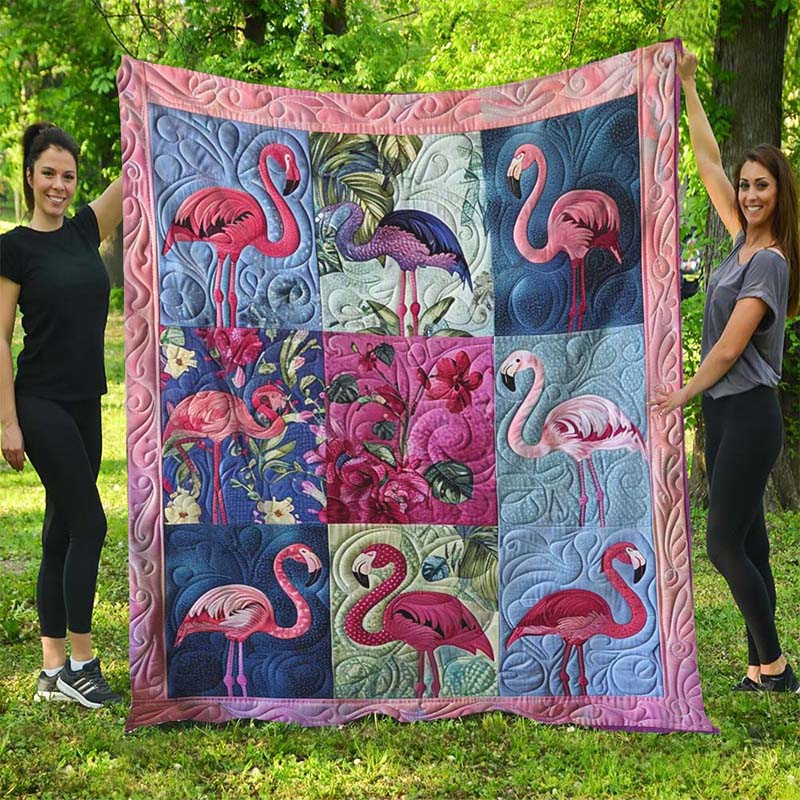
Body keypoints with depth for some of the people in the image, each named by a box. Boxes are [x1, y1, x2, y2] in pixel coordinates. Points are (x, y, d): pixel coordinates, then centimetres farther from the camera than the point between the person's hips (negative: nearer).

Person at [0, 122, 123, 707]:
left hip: (84, 404, 7)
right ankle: (80, 663, 2)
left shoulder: (84, 231, 10)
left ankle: (53, 669, 15)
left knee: (63, 531, 9)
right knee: (88, 523, -8)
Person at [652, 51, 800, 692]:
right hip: (726, 413, 9)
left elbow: (729, 348, -15)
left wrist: (681, 396, -4)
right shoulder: (745, 239, 9)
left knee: (725, 545, -7)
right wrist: (688, 86, 17)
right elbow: (708, 163, 15)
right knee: (747, 543, 9)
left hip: (748, 415, -9)